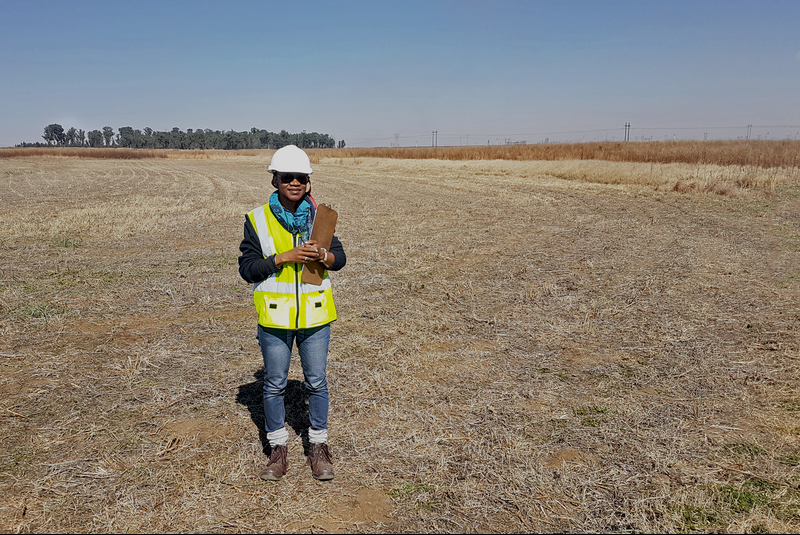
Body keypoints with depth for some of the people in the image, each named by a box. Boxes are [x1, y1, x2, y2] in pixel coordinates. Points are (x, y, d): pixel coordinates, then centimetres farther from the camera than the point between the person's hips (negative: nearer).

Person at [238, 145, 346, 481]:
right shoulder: (258, 220, -3)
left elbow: (340, 258, 6)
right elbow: (247, 268, -7)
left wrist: (322, 255, -16)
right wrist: (285, 257, -19)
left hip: (315, 313, 1)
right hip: (274, 316, -1)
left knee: (316, 383, 10)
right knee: (274, 385, 9)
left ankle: (319, 447, 27)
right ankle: (278, 449, 27)